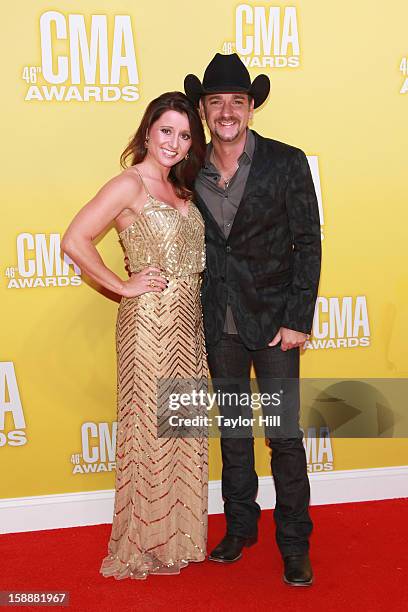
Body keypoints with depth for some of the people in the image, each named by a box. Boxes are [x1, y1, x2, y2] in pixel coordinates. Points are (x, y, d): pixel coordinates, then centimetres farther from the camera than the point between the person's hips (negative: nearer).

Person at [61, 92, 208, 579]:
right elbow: (74, 241, -20)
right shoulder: (129, 184, -11)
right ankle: (148, 546, 21)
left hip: (187, 320, 8)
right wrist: (124, 287, -14)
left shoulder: (179, 187, 13)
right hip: (150, 320, -8)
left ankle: (176, 533, 30)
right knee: (152, 428, 3)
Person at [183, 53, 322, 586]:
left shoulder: (286, 163, -6)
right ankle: (240, 527, 33)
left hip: (273, 321, -3)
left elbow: (308, 244, -6)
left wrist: (298, 319, -11)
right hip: (219, 325, 4)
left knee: (285, 434, 2)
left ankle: (294, 543, 20)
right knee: (232, 430, 15)